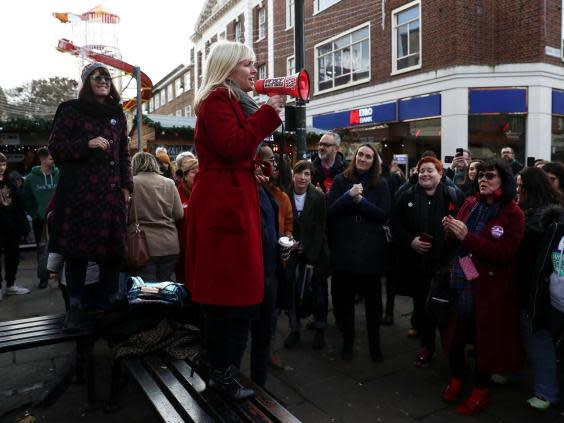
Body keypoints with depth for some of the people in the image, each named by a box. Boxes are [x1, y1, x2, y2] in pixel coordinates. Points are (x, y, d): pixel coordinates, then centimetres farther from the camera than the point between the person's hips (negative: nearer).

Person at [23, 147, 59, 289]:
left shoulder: (59, 175, -4)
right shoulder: (31, 178, -2)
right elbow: (26, 199, 5)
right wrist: (33, 213, -1)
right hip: (40, 220, 1)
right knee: (42, 249, 8)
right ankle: (43, 277, 20)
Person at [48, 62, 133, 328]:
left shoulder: (117, 115, 17)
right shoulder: (71, 110, 6)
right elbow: (55, 146, 1)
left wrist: (126, 186, 8)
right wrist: (87, 144, -14)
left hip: (111, 190, 3)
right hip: (79, 189, -3)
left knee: (112, 246, 2)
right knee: (77, 246, -3)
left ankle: (112, 300, 13)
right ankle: (75, 305, 7)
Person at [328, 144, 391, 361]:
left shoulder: (381, 184, 3)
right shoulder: (340, 180, 3)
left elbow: (384, 215, -7)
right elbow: (330, 211, -5)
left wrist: (360, 200, -15)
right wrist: (349, 195, -19)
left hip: (371, 251, 0)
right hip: (344, 249, 1)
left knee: (373, 299, 10)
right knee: (344, 298, 10)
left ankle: (374, 343, 27)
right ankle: (348, 340, 29)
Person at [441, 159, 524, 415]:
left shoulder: (513, 214, -8)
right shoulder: (470, 204, 4)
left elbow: (503, 254, -19)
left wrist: (466, 236, -25)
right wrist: (450, 232, -12)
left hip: (489, 289, -4)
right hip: (460, 281, 4)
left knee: (484, 338, 10)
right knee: (456, 333, 13)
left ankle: (480, 391, 30)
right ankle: (456, 378, 37)